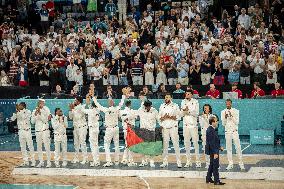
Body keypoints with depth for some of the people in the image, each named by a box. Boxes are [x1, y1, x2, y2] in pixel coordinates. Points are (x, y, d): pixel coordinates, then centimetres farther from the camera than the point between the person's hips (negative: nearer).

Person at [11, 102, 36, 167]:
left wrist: (19, 110, -23)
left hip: (27, 131, -5)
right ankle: (25, 161, 13)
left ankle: (33, 161, 1)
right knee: (22, 147, 7)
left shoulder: (28, 112, -6)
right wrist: (16, 111, -14)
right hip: (20, 131, 5)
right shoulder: (18, 112, 7)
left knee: (30, 146, -3)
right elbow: (12, 119, -4)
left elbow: (24, 117, -23)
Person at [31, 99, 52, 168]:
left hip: (45, 130, -4)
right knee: (39, 147, 6)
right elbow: (32, 121, 1)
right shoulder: (34, 111, 7)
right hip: (37, 131, 4)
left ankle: (49, 162, -1)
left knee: (47, 147, -5)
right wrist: (35, 114, -12)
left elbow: (45, 120, -13)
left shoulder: (46, 111, -3)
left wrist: (40, 113, -18)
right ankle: (41, 162, 14)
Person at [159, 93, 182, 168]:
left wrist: (170, 117, -14)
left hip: (173, 127, -3)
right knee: (165, 145, 2)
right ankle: (165, 162, 7)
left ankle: (179, 162, -4)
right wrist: (164, 117, -9)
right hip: (165, 127, 3)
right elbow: (159, 118, 11)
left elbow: (178, 117, -1)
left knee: (176, 144, -5)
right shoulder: (162, 106, 13)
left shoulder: (175, 106, 5)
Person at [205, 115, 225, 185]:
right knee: (215, 166, -3)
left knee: (212, 165, 19)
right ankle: (216, 181, 2)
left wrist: (219, 147, 19)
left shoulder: (211, 129, 10)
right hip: (213, 151, -11)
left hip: (213, 151, 11)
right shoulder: (211, 131, -23)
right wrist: (215, 153, -24)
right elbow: (211, 143, -25)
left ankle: (208, 179, 28)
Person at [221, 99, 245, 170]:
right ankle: (230, 164, 10)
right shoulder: (223, 112, 3)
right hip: (227, 132, 2)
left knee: (238, 147, -2)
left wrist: (231, 116, -20)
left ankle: (241, 163, 4)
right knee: (228, 148, 3)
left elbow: (237, 122, -6)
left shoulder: (236, 111, -1)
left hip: (235, 131, -2)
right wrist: (225, 118, -17)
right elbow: (223, 124, 1)